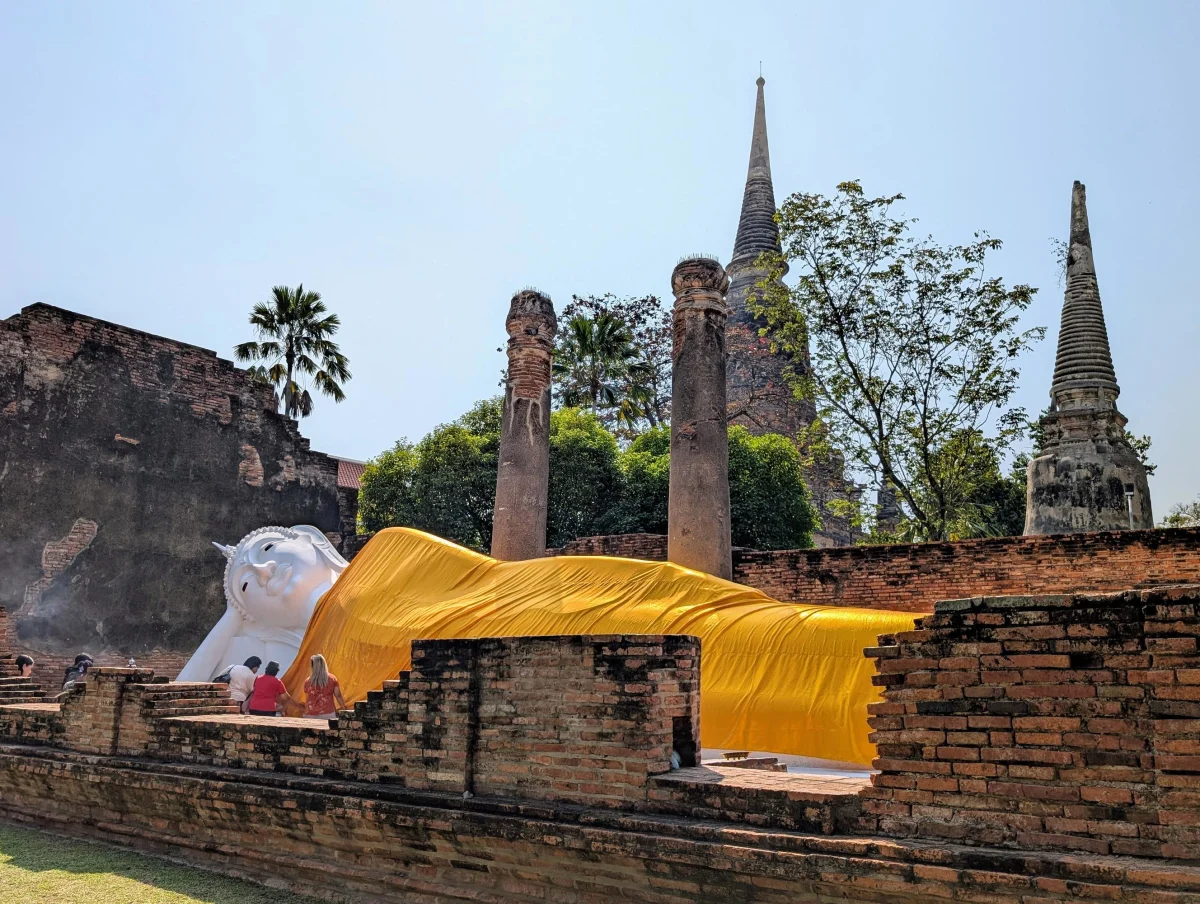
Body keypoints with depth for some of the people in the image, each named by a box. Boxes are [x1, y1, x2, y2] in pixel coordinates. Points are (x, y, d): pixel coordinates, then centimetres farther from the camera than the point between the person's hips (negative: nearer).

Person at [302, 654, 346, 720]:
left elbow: (307, 700, 11)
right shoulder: (332, 679, 2)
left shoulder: (307, 681, 4)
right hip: (327, 714, -1)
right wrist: (344, 709, 15)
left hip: (310, 716, 1)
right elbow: (338, 696, 5)